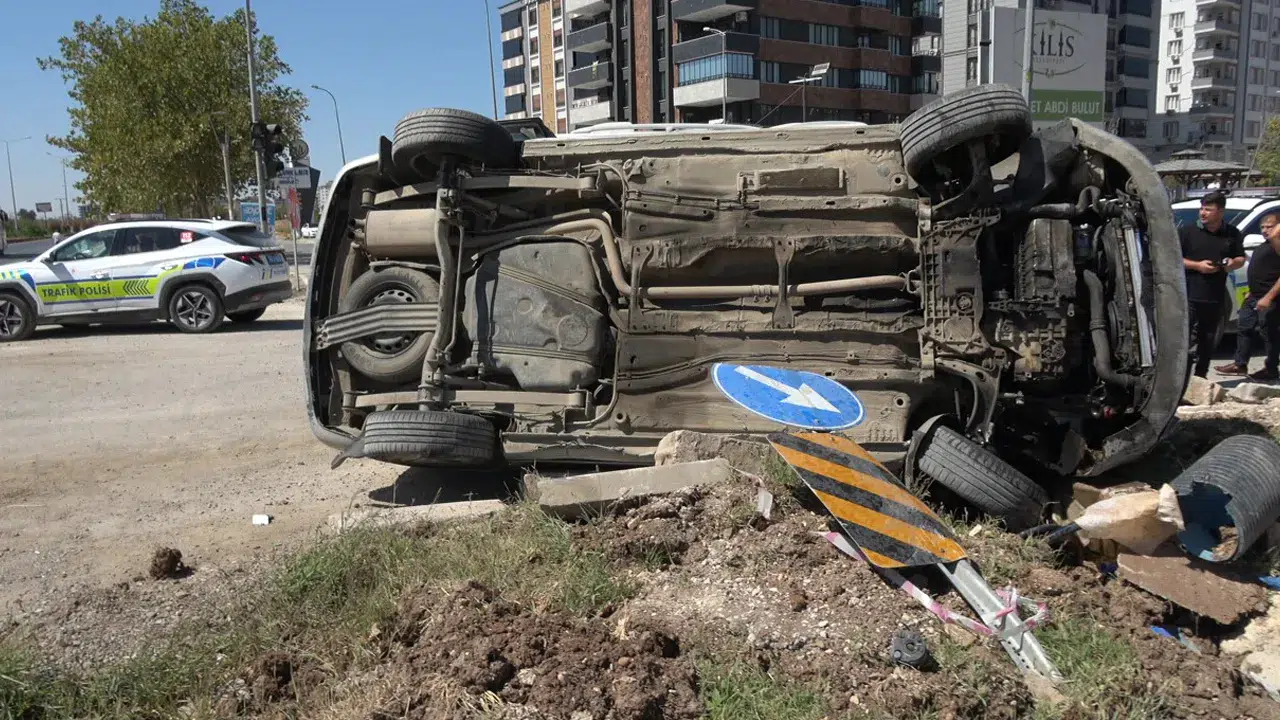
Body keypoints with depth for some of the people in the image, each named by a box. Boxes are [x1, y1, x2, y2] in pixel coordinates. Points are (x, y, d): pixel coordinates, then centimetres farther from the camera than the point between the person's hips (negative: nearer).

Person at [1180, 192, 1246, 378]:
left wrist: (1233, 263, -5)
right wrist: (1197, 265, -14)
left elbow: (1241, 258, 19)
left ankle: (1200, 376, 22)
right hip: (1189, 296, -4)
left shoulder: (1232, 233, 9)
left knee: (1208, 341, 11)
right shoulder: (1187, 231, -2)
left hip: (1215, 298, 4)